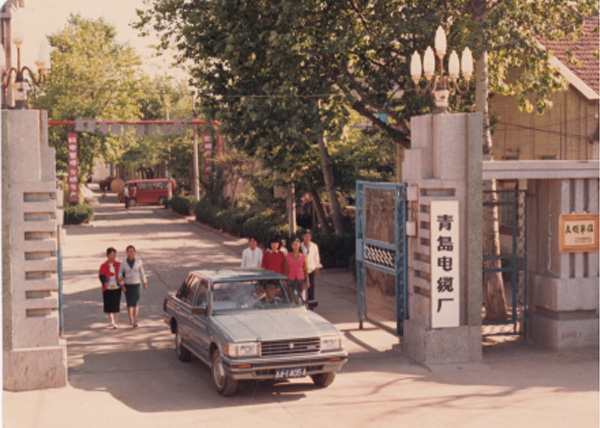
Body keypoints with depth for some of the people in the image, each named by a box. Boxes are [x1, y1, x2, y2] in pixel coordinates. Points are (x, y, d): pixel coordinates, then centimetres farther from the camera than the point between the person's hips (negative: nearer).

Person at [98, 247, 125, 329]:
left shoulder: (119, 265, 3)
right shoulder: (103, 266, -1)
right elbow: (101, 276, -11)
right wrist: (104, 282, -30)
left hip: (117, 288, 0)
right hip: (107, 288, 0)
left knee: (116, 306, -9)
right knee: (109, 306, 9)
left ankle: (115, 323, -7)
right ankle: (111, 321, 31)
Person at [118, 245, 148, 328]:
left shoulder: (138, 261, -1)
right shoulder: (123, 263, -2)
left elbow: (141, 272, 7)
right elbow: (120, 272, 7)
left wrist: (145, 283, 9)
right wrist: (120, 277, -16)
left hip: (136, 285, -1)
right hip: (127, 286, 1)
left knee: (135, 303, -14)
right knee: (129, 304, 11)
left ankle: (135, 322, -18)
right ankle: (131, 319, 33)